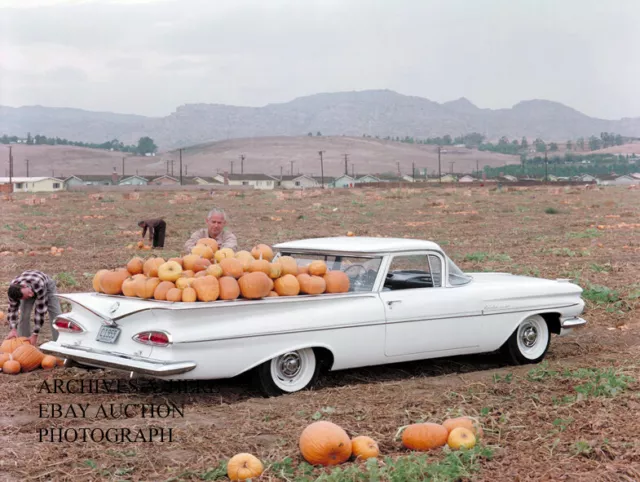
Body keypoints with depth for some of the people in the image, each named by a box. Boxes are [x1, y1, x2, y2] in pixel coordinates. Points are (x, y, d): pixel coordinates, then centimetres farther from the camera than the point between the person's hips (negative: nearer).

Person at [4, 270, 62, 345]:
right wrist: (12, 329, -35)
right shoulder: (13, 290, -35)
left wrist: (35, 334, -39)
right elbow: (12, 309, -21)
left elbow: (40, 311, -40)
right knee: (24, 315, -14)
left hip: (47, 285, -2)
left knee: (55, 315, -13)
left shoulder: (38, 285, -46)